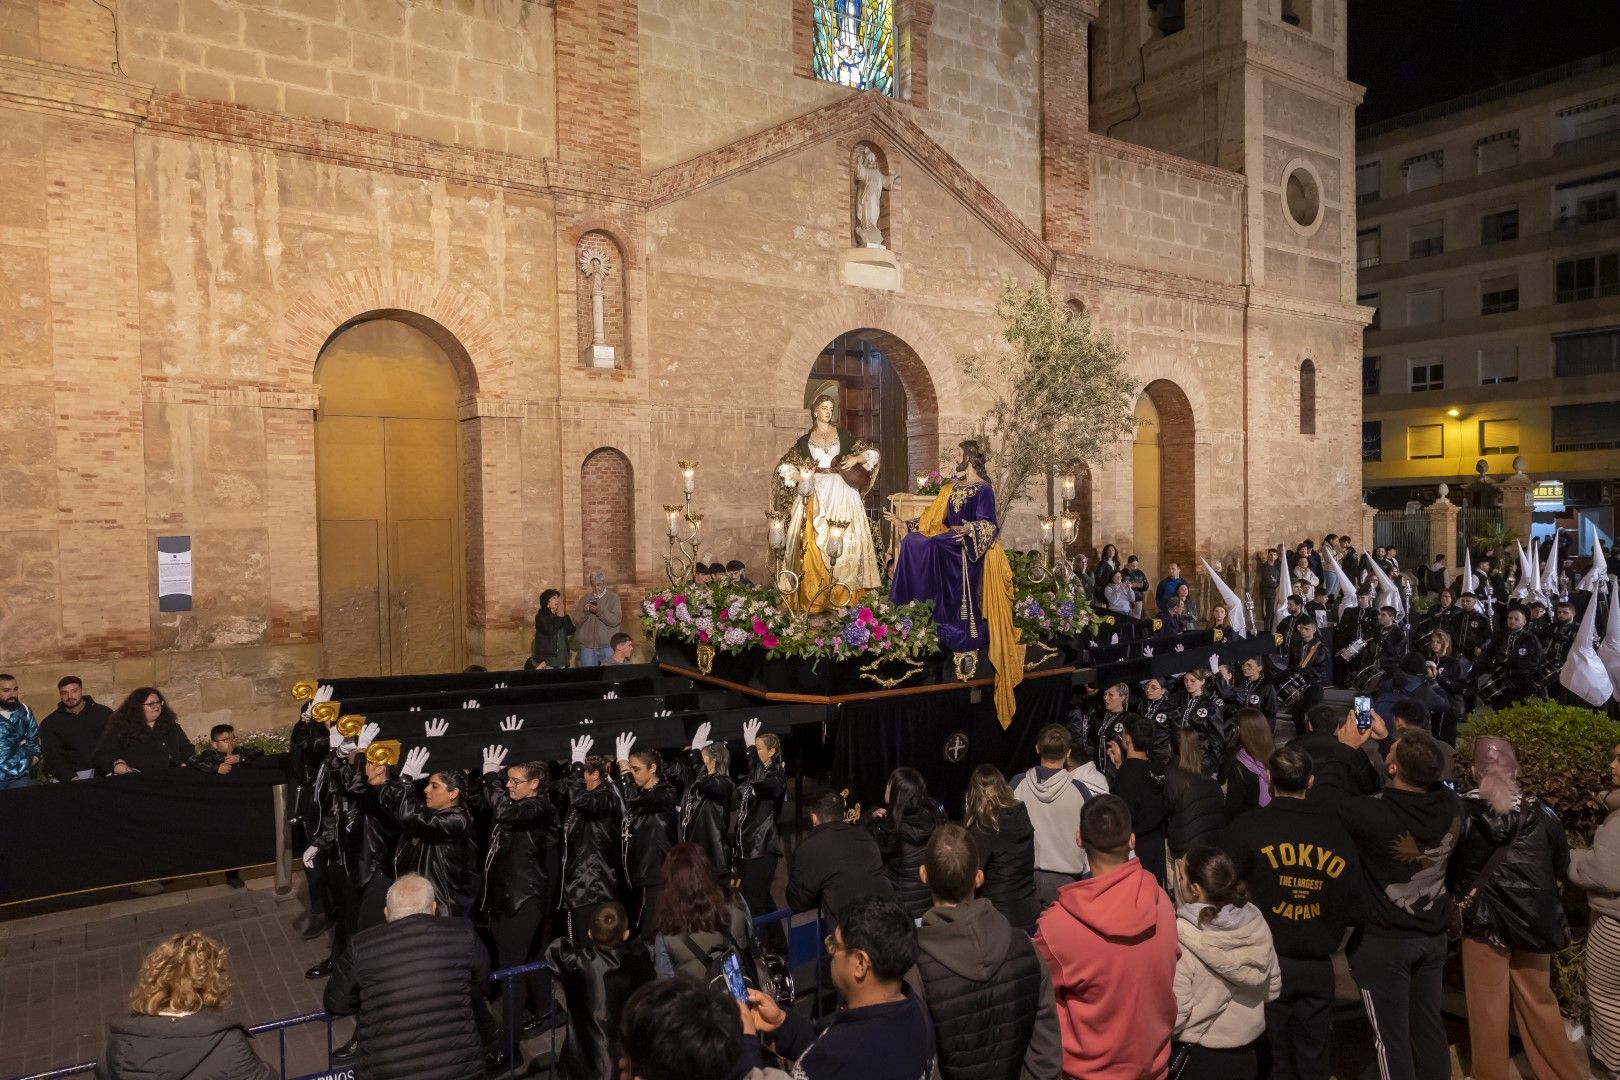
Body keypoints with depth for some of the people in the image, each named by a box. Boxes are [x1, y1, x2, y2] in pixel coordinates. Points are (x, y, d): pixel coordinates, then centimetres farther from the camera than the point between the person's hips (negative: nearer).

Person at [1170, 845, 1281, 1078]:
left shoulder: (1180, 939, -27)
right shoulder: (1256, 923, -9)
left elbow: (1173, 1015, -24)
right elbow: (1272, 987, 5)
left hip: (1197, 1059, -5)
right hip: (1248, 1053, 5)